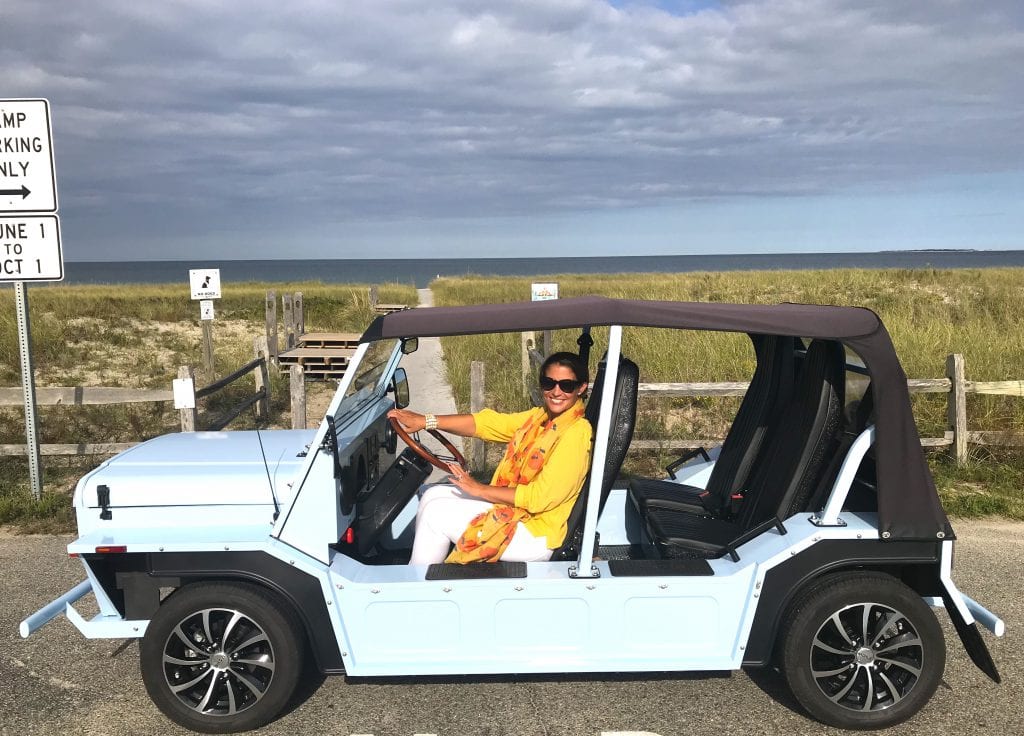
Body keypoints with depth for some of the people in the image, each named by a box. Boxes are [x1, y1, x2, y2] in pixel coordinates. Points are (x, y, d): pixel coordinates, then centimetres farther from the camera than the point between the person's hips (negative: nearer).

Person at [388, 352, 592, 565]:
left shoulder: (575, 433, -21)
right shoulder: (541, 416, 6)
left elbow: (540, 497, -25)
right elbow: (488, 422, 1)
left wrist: (481, 490, -17)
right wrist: (424, 421, -7)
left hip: (535, 533, -9)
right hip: (513, 505, 9)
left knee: (436, 512, -8)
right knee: (433, 495, 6)